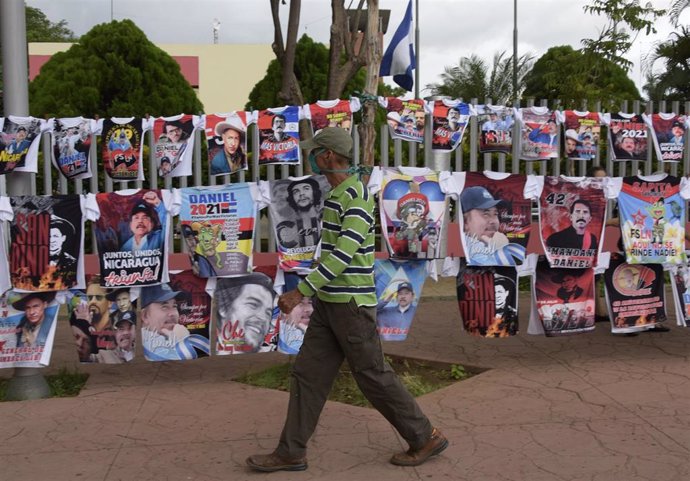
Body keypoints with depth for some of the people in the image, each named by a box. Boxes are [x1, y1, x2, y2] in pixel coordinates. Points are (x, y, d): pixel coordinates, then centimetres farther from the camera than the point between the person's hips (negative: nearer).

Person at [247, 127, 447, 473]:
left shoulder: (357, 195, -17)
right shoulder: (337, 195, 14)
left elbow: (343, 254, -25)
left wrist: (300, 292, -26)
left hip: (350, 302, -9)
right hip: (330, 303, 9)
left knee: (373, 376, 1)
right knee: (308, 373, 7)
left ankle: (425, 438, 17)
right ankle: (291, 453, 14)